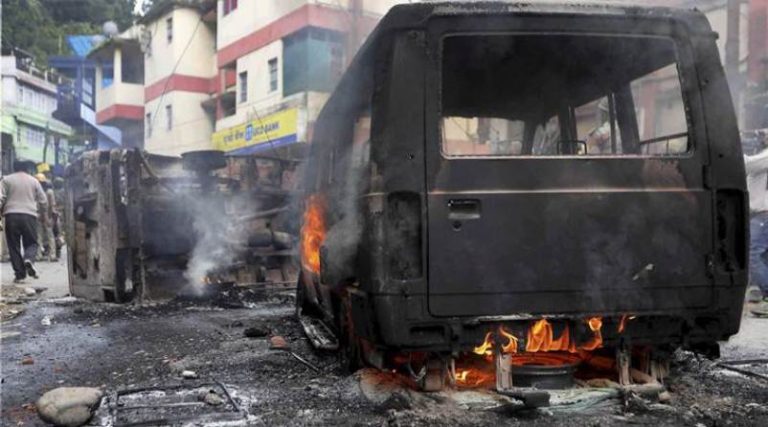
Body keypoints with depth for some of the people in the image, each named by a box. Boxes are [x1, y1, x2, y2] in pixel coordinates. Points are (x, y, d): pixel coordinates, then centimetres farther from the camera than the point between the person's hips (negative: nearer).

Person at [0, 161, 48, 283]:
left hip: (11, 215, 0)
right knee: (31, 243, 9)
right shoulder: (34, 181, 10)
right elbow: (43, 201, 10)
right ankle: (29, 259, -23)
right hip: (30, 215, 0)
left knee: (14, 245, 6)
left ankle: (20, 274, 2)